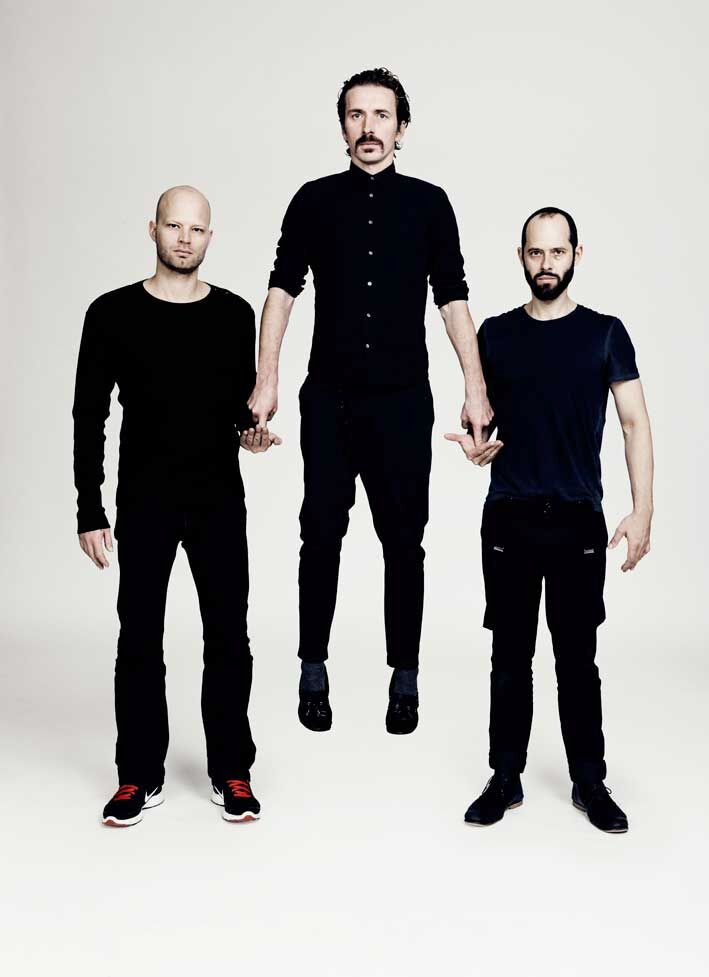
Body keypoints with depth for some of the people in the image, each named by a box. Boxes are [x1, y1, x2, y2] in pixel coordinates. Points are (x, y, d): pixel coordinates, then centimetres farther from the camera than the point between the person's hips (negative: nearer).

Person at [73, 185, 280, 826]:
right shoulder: (114, 314, -1)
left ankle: (231, 773, 20)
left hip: (220, 502, 1)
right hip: (144, 503, -1)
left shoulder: (235, 314, 4)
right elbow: (90, 417, -1)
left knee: (228, 639, 6)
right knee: (140, 641, 6)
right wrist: (90, 512, -6)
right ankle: (141, 778, 20)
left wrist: (251, 432, -8)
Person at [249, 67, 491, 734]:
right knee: (320, 534, 4)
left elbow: (453, 299, 6)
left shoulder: (429, 204, 7)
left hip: (403, 402, 0)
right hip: (329, 399, 0)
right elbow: (282, 288, 3)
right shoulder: (315, 201, 7)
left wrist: (476, 390, 0)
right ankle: (313, 671, 19)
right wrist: (266, 381, -6)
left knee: (403, 539, 4)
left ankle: (405, 678, 15)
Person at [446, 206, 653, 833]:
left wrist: (643, 510, -11)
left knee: (578, 659, 7)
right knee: (511, 656, 9)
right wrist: (477, 444, -9)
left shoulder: (605, 333, 2)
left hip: (578, 522, -1)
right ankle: (506, 779, 21)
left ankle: (590, 782, 21)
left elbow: (636, 424, -1)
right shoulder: (496, 333, 7)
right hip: (509, 521, 2)